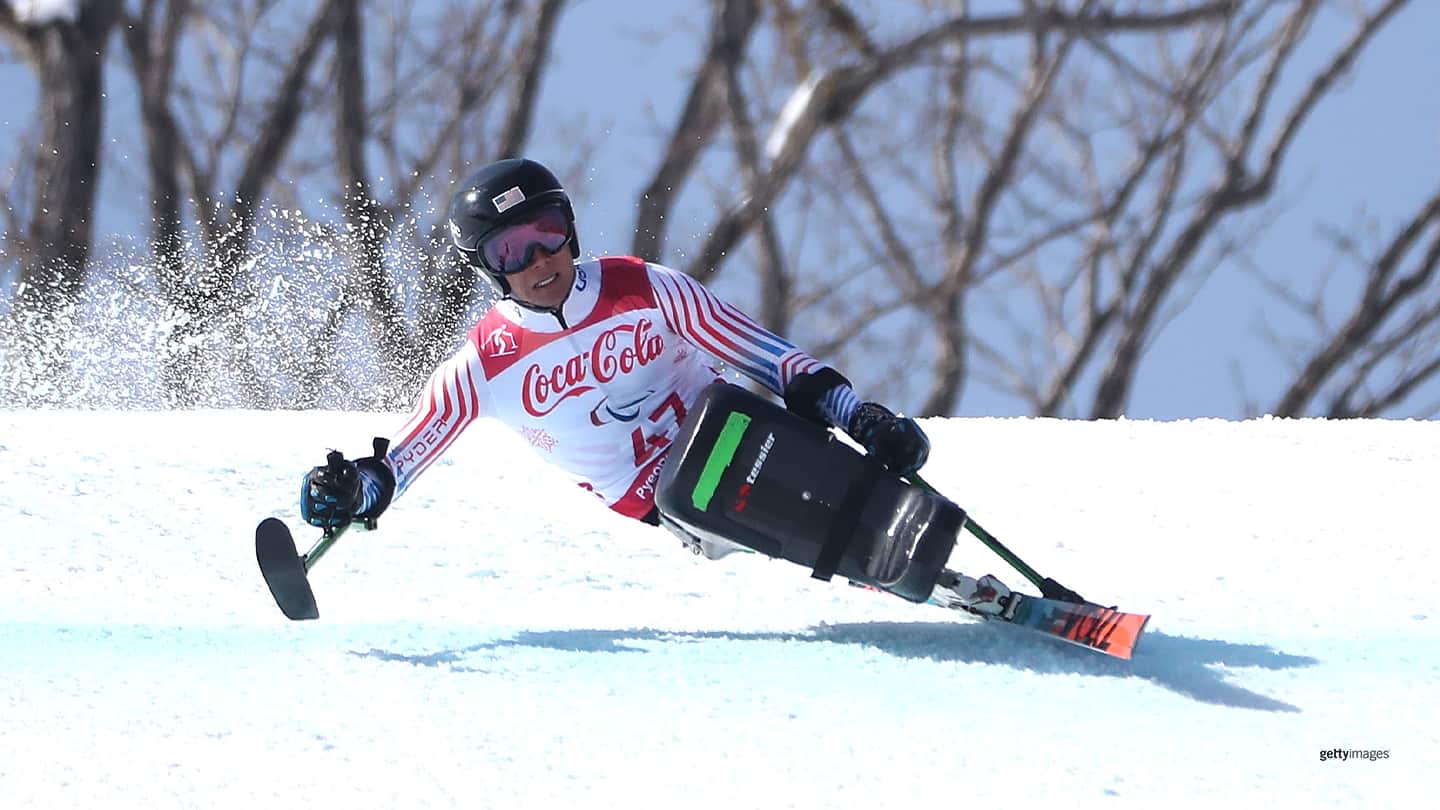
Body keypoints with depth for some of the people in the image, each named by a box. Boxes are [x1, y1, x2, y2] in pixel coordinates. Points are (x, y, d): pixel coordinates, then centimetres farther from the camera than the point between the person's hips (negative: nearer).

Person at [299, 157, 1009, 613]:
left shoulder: (645, 290, -5)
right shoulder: (483, 368, -6)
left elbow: (766, 355, -2)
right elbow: (396, 465, -1)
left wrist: (855, 412, -14)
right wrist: (352, 490, -24)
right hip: (662, 504, -2)